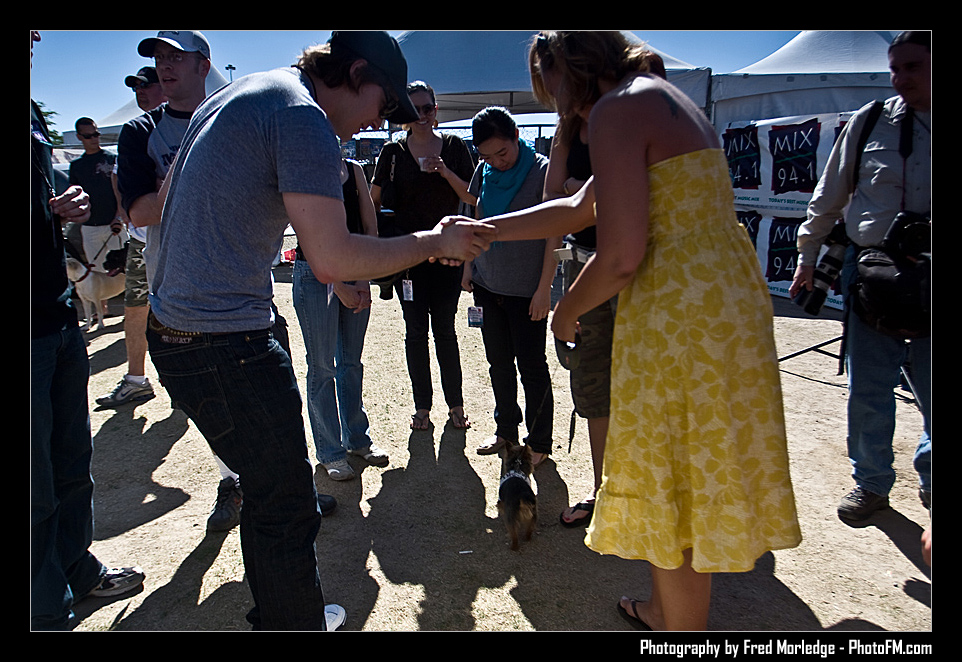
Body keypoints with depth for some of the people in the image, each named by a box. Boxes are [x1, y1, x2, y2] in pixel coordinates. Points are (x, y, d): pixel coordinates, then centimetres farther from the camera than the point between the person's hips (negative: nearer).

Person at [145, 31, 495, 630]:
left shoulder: (231, 96, 16)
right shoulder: (304, 118, -16)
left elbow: (164, 199, 25)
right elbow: (334, 260, -24)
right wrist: (434, 242, -14)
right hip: (226, 345, -11)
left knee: (271, 485, 23)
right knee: (286, 508, 2)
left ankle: (275, 612, 40)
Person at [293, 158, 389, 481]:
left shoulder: (354, 169, 7)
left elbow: (370, 227, 4)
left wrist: (363, 280, -6)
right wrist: (339, 286, -15)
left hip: (356, 275, 5)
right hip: (316, 275, -5)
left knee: (352, 361, 15)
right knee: (322, 367, 4)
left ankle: (357, 438, 30)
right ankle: (330, 452, 17)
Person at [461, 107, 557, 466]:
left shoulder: (543, 171, -12)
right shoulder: (484, 172, 5)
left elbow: (554, 233, -12)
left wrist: (544, 287, -14)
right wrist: (469, 266, 13)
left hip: (527, 289, -5)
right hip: (488, 284, 6)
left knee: (531, 366, 2)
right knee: (498, 362, 14)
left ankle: (539, 442, 16)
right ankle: (505, 430, 30)